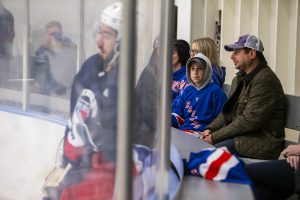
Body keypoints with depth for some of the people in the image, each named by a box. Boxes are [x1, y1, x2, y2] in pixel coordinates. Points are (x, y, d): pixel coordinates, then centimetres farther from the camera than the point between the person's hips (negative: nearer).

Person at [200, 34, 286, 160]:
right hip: (241, 135, 9)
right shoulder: (240, 78, 16)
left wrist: (215, 137, -18)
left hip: (262, 141, -9)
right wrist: (210, 129, 0)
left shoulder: (265, 81, -16)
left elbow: (249, 121, -22)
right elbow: (227, 112, 19)